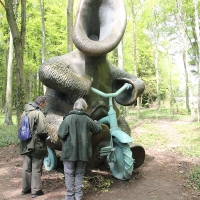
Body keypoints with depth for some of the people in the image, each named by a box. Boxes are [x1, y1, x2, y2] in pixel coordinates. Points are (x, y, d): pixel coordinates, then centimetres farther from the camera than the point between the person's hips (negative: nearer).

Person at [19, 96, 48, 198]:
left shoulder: (25, 112, 7)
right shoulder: (38, 113, -18)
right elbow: (41, 131, -23)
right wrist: (46, 135, -3)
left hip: (26, 145, 7)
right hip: (36, 145, -7)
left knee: (26, 167, 17)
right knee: (36, 168, 4)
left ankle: (25, 188, 29)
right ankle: (35, 190, 12)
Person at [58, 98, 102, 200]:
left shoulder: (68, 118, -13)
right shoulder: (87, 119, -3)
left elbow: (60, 135, -16)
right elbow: (98, 130, 11)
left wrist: (66, 139, 6)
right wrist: (96, 123, 32)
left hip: (70, 151, -3)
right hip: (83, 151, 3)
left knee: (69, 174, 9)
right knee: (79, 173, 15)